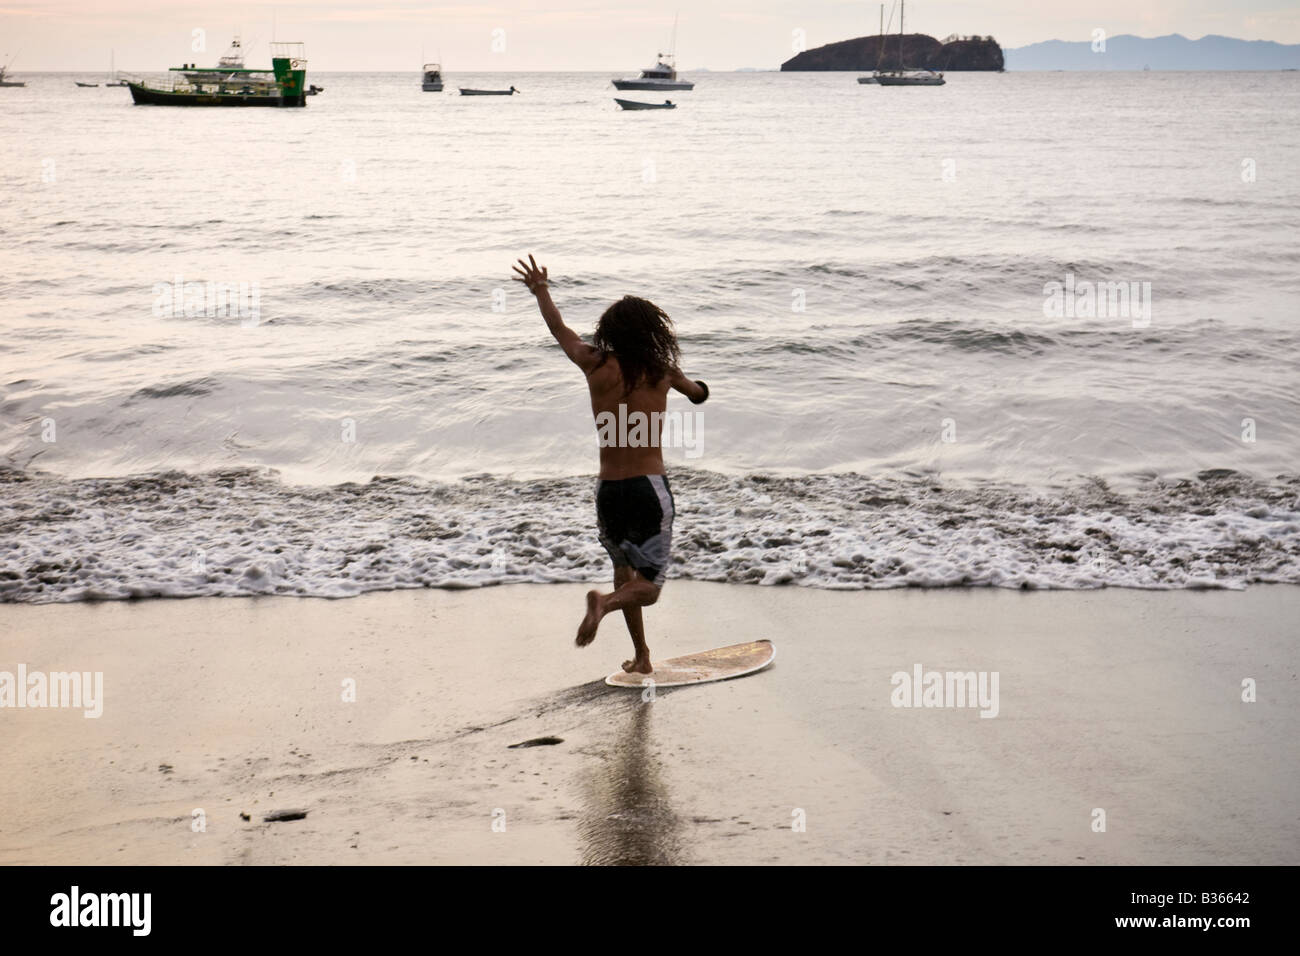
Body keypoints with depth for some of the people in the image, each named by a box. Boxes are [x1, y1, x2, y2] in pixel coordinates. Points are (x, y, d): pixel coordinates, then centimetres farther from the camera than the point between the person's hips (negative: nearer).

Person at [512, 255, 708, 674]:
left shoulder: (595, 366, -2)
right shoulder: (661, 372, -1)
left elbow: (560, 330, 16)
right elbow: (698, 394, 22)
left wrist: (540, 290, 34)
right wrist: (693, 386, 47)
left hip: (608, 491, 3)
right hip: (650, 488, -2)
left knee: (625, 571, 24)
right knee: (648, 587, 2)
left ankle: (641, 656, 27)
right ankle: (605, 602, -29)